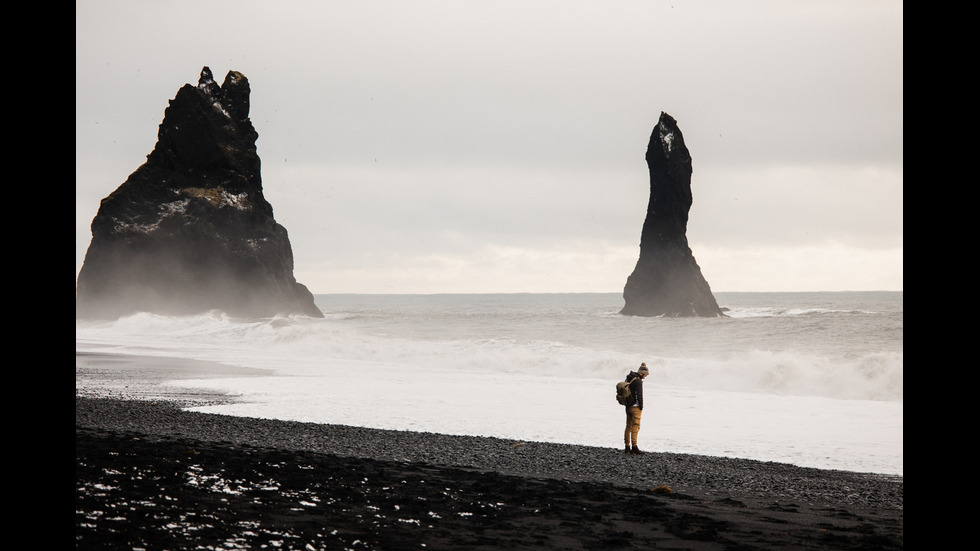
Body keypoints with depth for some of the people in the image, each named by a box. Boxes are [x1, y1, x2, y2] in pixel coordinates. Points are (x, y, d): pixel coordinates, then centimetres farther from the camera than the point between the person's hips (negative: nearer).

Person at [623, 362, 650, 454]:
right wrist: (641, 407, -8)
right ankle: (634, 447, -9)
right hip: (635, 407, -8)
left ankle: (627, 447, 11)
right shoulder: (638, 381, -16)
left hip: (628, 406, 8)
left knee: (629, 426, 10)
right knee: (635, 426, -6)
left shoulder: (628, 379, 10)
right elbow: (639, 395, -17)